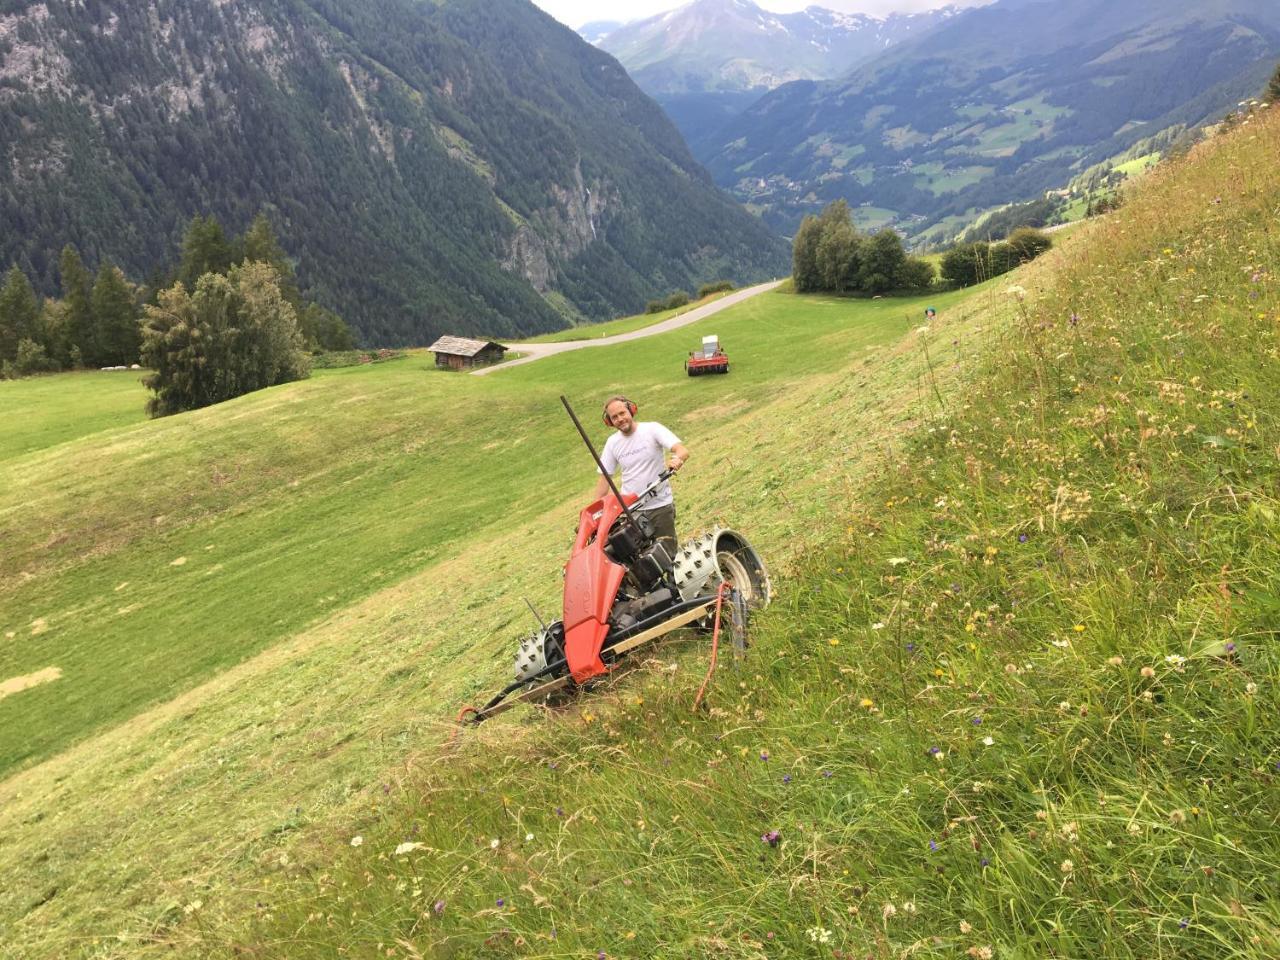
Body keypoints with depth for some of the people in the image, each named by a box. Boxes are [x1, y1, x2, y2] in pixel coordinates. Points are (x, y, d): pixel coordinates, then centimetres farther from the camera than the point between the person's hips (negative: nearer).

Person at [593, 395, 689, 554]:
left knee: (668, 555, 0)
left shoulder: (652, 429, -6)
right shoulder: (612, 443, 6)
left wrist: (676, 459, -42)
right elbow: (604, 478, 9)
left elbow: (683, 450, -18)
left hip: (660, 506, -3)